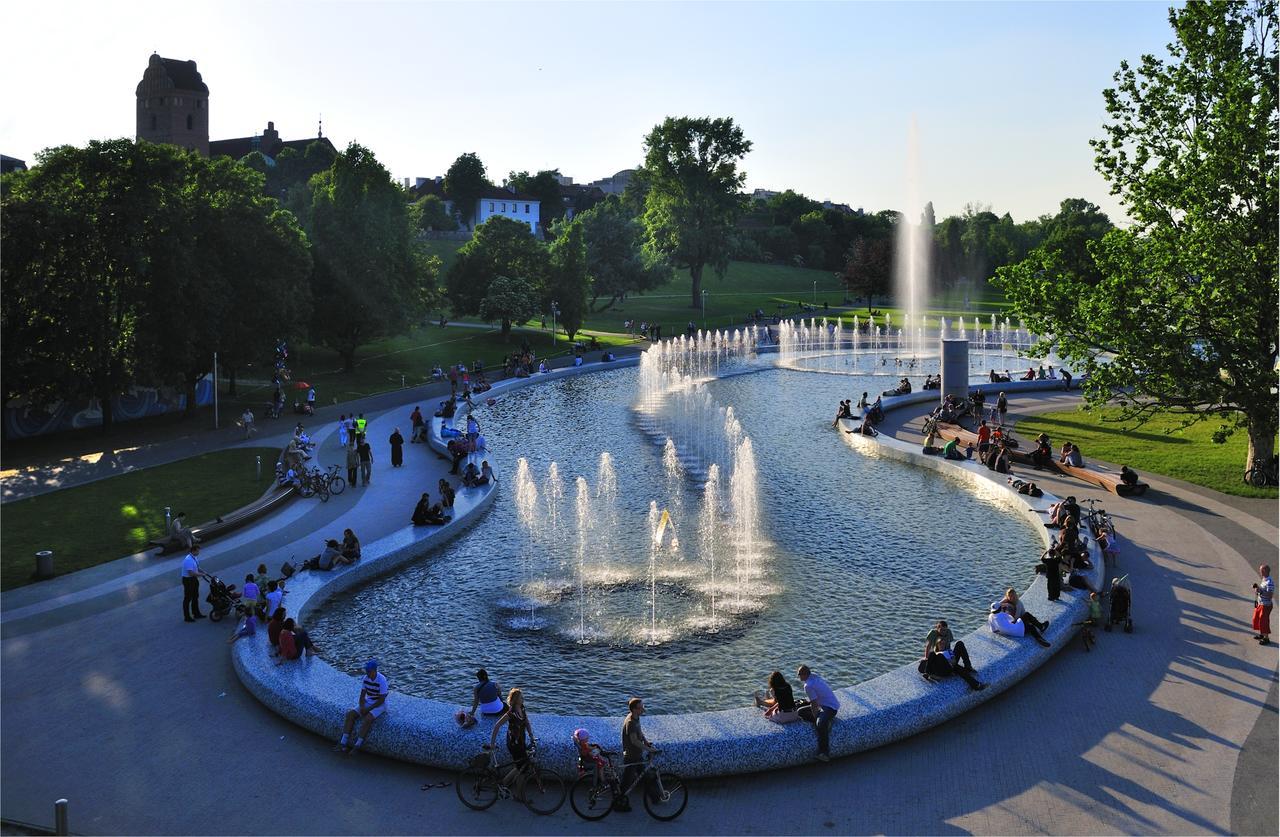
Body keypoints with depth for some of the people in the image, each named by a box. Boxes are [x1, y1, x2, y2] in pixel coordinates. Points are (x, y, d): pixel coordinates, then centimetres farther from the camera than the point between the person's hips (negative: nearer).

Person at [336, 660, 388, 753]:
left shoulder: (382, 680, -21)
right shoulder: (366, 678, -3)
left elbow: (382, 699, -20)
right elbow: (362, 695, 2)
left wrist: (368, 709, -21)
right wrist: (361, 707, -16)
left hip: (380, 705, -6)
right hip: (368, 703, 6)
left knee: (367, 719, -33)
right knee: (350, 714, -15)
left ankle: (357, 746, -27)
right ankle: (343, 743, -19)